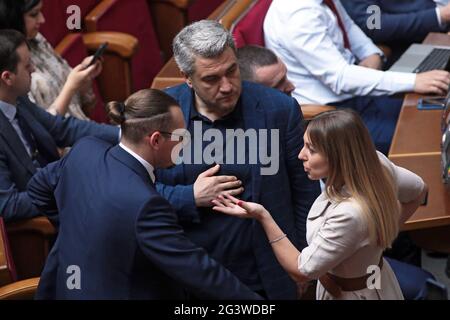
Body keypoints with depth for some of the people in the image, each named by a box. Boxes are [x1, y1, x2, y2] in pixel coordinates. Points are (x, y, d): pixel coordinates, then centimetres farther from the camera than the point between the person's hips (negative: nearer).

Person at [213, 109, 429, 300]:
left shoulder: (349, 213, -39)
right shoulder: (375, 163, -17)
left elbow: (301, 271, -26)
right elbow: (418, 190, 4)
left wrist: (263, 217, -27)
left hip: (349, 294, -7)